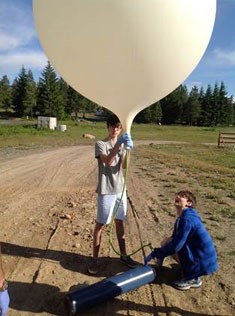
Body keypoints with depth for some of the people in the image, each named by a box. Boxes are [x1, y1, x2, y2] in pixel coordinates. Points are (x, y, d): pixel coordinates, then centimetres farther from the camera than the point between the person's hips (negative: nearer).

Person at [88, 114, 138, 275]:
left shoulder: (122, 144, 8)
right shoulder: (101, 144, -7)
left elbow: (124, 166, -7)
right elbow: (107, 161, -27)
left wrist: (127, 149, -23)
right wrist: (119, 144, -35)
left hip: (120, 189, 5)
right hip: (106, 191, -5)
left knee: (120, 222, 15)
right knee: (101, 224, 3)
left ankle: (123, 255, 29)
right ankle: (95, 258, 17)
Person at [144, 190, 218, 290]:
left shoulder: (187, 219, -25)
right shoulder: (182, 217, 5)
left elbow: (176, 244, -26)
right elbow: (174, 238, 12)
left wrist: (156, 253, -18)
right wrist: (160, 253, 0)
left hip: (203, 261, -9)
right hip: (195, 253, 9)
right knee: (166, 243, 4)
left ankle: (193, 278, -4)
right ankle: (188, 268, 14)